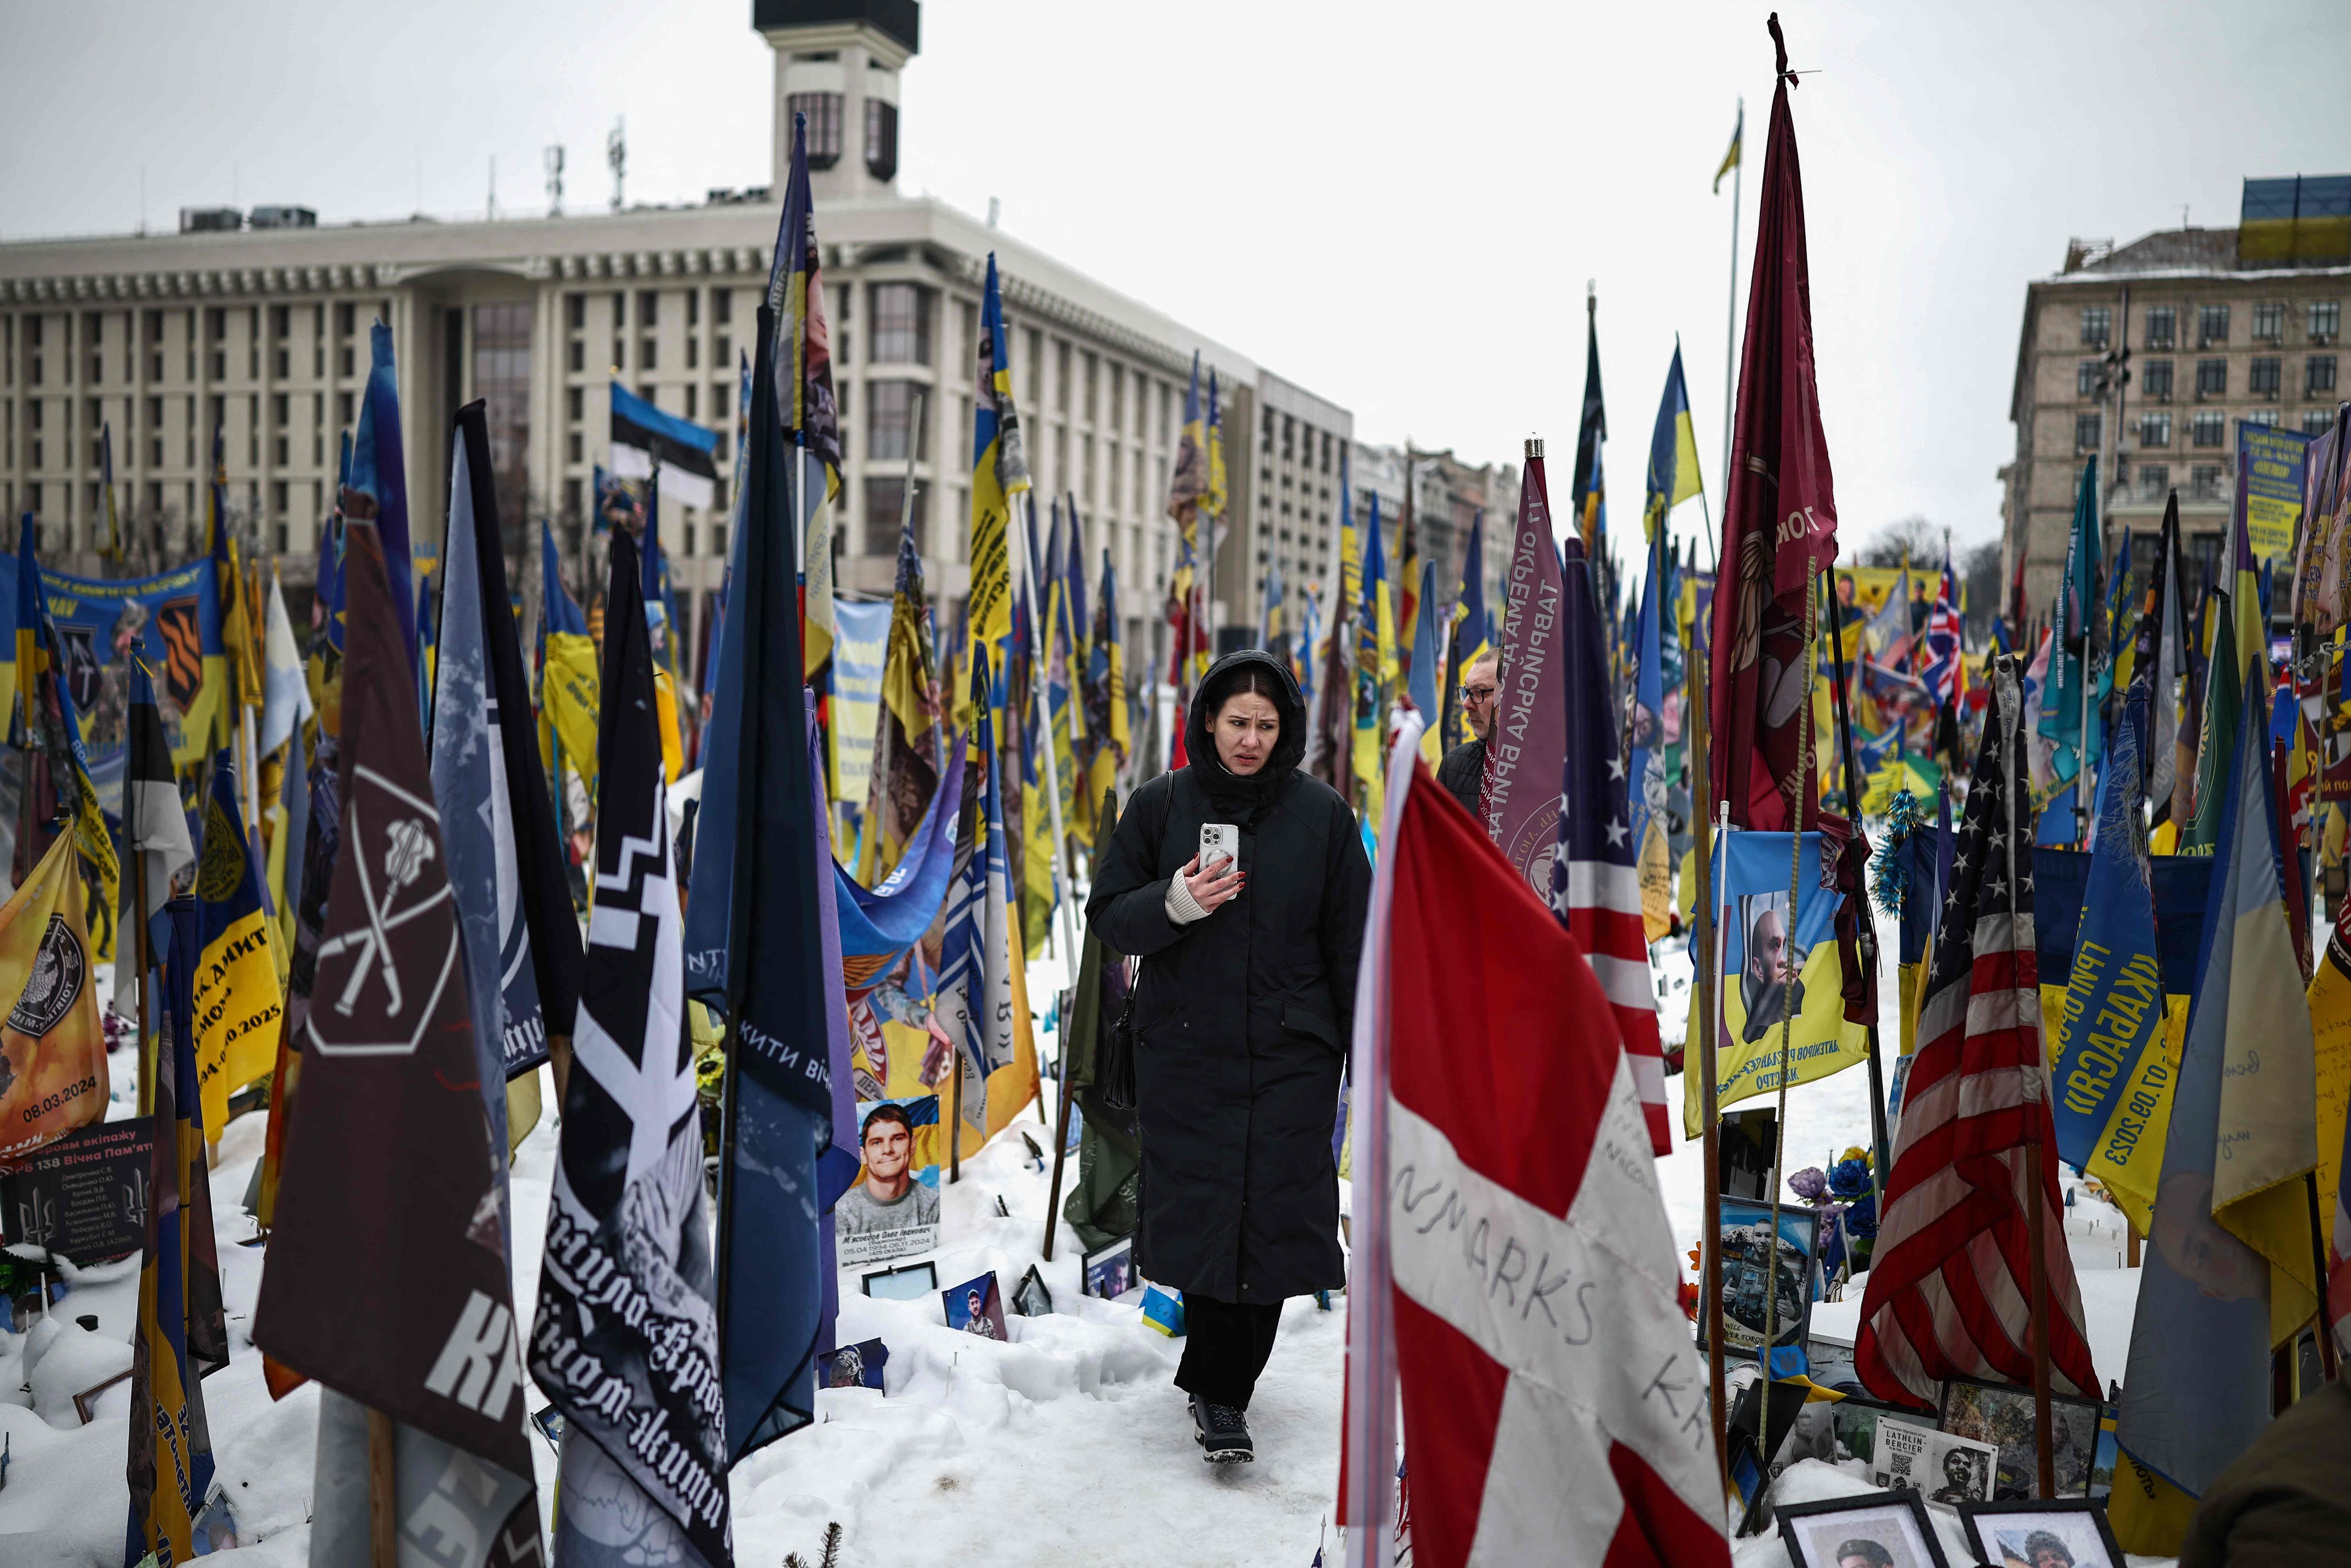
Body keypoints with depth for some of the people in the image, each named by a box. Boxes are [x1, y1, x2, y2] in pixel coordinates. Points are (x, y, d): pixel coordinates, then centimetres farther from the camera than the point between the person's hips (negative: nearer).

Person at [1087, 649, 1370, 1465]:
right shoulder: (1161, 806, 3)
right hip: (1184, 1051, 0)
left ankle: (1216, 1387, 16)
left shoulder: (1322, 813, 3)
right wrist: (1172, 905, -17)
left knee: (1272, 1215, -1)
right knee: (1204, 1214, -1)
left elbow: (1352, 943, 8)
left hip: (1291, 1055, 0)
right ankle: (1223, 1395, 15)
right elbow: (1108, 916, 4)